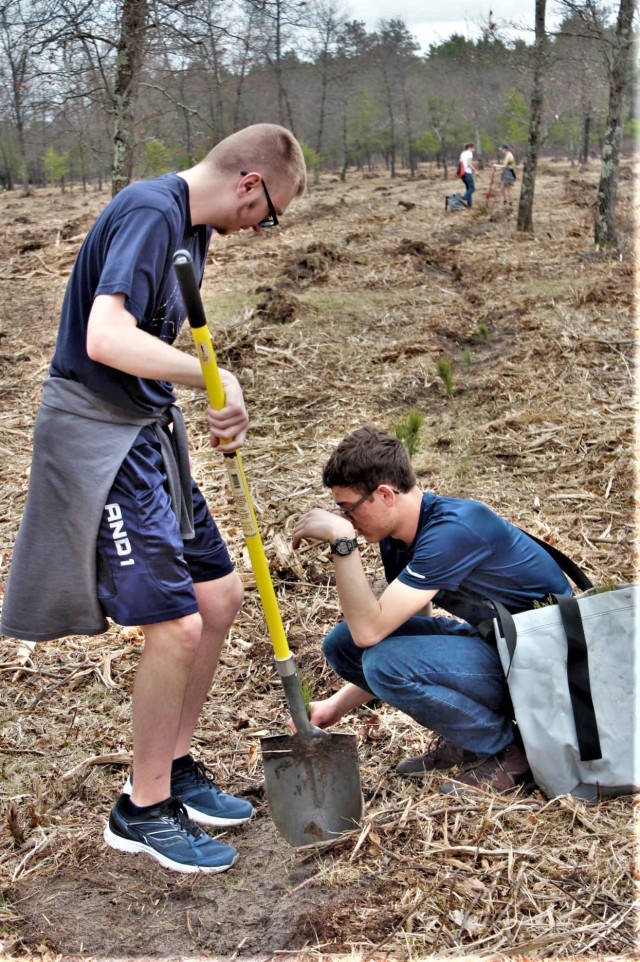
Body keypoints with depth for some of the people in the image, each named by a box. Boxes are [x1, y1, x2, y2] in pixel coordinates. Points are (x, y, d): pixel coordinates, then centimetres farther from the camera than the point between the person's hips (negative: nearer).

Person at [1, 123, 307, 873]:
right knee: (176, 624, -9)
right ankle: (142, 811, 12)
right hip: (96, 433, -10)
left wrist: (221, 411, 2)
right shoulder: (150, 211, -18)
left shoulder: (192, 226, 13)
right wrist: (217, 376, -25)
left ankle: (174, 768, 29)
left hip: (147, 432, 10)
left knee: (219, 594, 12)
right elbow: (108, 339, -32)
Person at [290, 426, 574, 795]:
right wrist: (336, 706, 7)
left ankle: (509, 752, -7)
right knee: (342, 643, -2)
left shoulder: (454, 527, -26)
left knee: (388, 661, -27)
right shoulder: (399, 539, 1)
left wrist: (343, 540, -29)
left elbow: (370, 629, -31)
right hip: (492, 641, 9)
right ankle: (463, 741, 8)